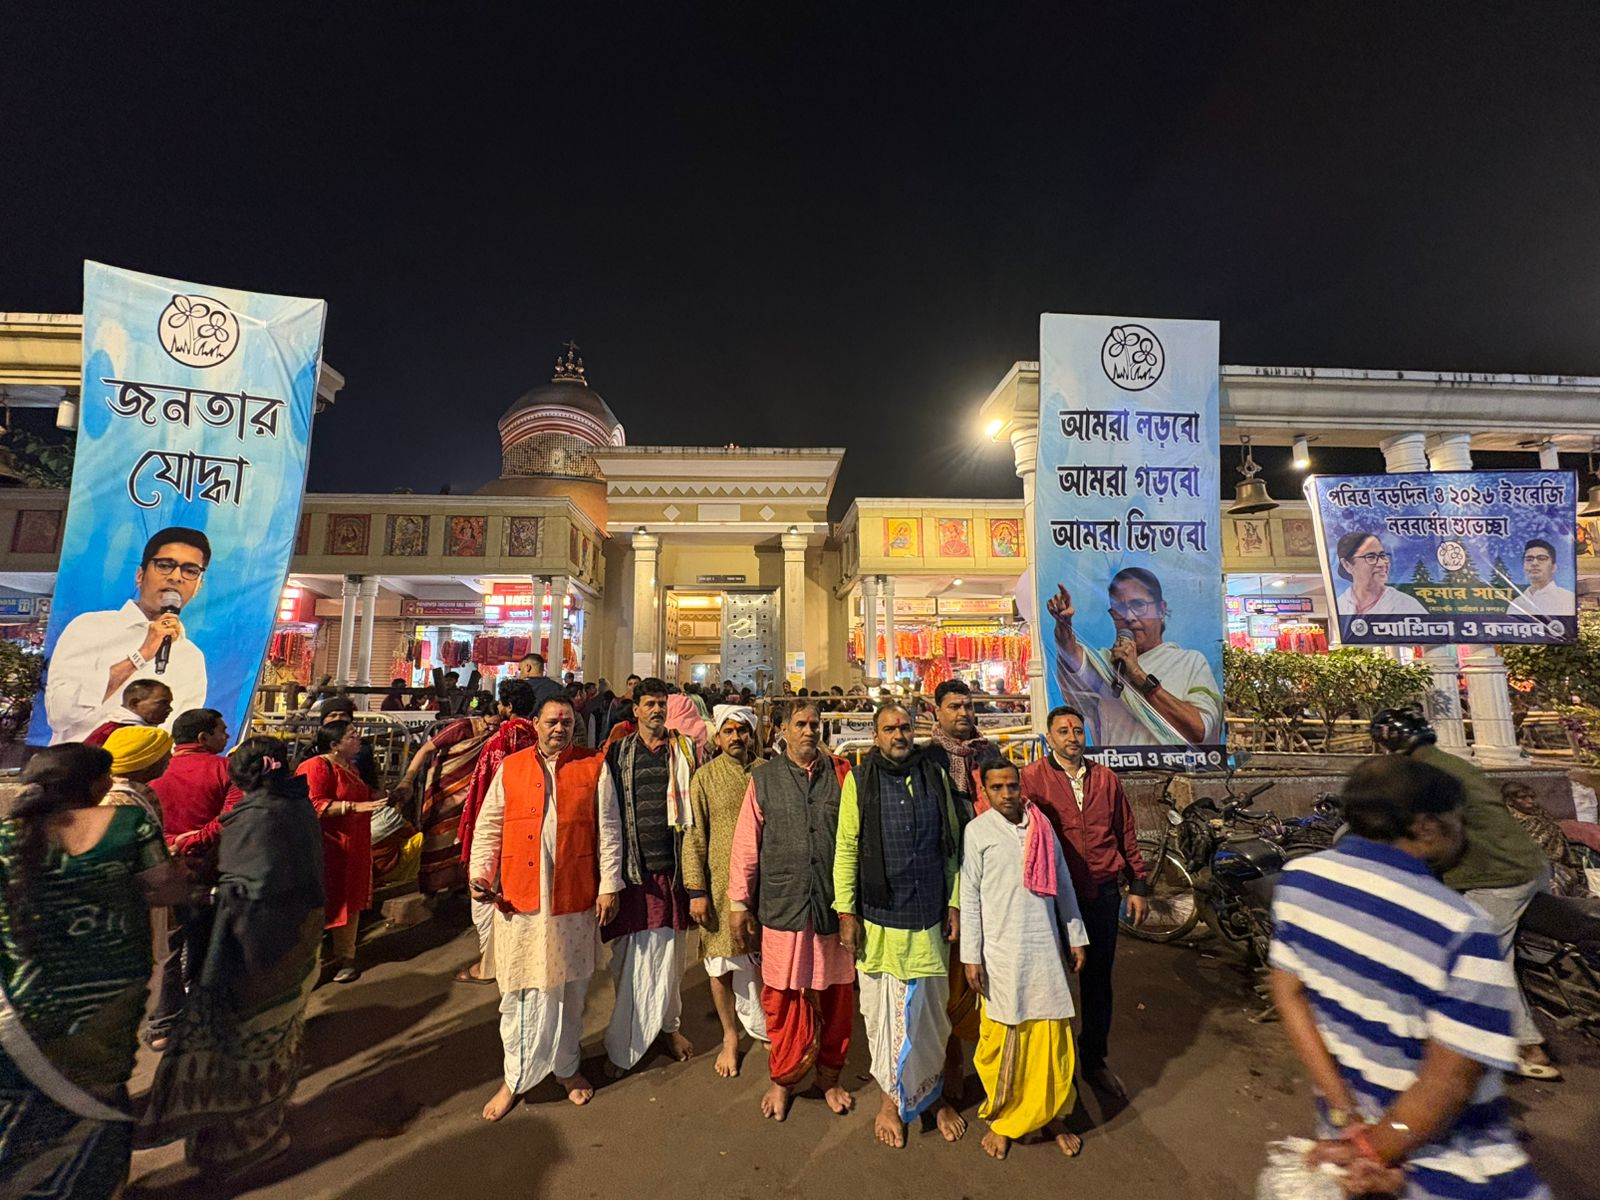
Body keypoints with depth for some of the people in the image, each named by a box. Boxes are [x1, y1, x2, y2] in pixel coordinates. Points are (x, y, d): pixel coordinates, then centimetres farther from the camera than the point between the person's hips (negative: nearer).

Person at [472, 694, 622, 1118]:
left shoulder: (593, 766, -1)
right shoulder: (510, 767, 3)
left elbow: (608, 830, -1)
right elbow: (488, 827, 6)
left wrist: (609, 885, -3)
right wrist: (479, 874, -6)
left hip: (574, 899, 0)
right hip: (518, 898, 0)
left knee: (570, 989, 15)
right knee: (520, 990, 10)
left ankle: (566, 1067, 36)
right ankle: (515, 1078, 30)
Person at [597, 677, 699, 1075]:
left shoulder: (684, 750, 3)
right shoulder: (618, 754, 2)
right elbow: (608, 816, 1)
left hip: (672, 867, 1)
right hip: (633, 868, -1)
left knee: (670, 952, 13)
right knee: (631, 957, 6)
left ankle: (669, 1023, 34)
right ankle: (623, 1044, 22)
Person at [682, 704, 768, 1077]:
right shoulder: (705, 777, -4)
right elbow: (694, 837, -4)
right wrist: (696, 890, -8)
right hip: (720, 884, -1)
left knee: (762, 959, 9)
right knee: (722, 963, 11)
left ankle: (763, 1027, 34)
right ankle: (730, 1037, 32)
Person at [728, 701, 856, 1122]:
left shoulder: (842, 775, 1)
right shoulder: (763, 778, 1)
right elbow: (746, 843, 2)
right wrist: (739, 902, 2)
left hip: (834, 905, 1)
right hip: (783, 905, -1)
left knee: (836, 996, 13)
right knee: (783, 997, 11)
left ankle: (829, 1077, 37)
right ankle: (782, 1079, 35)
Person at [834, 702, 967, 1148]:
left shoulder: (935, 776, 1)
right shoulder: (858, 781, -6)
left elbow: (951, 844, 6)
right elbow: (846, 848, -5)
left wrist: (954, 904, 5)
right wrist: (846, 912, -6)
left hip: (929, 918, 2)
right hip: (879, 917, -2)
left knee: (931, 1010, 15)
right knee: (883, 1011, 12)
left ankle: (933, 1093, 38)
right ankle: (891, 1098, 34)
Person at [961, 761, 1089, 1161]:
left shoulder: (1042, 825, 3)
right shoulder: (978, 831, -8)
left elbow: (1063, 884, 10)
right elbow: (969, 896, -7)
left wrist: (1076, 938, 12)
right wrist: (970, 956, -7)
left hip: (1045, 948, 3)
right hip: (1001, 952, -3)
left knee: (1052, 1036, 11)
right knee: (1002, 1039, 8)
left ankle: (1051, 1115, 32)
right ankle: (1000, 1119, 28)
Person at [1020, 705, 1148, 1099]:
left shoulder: (1106, 779, 6)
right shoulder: (1032, 778, -9)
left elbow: (1126, 834, 12)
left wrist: (1137, 886, 11)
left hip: (1102, 893, 4)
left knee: (1098, 981, 16)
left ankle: (1094, 1061, 36)